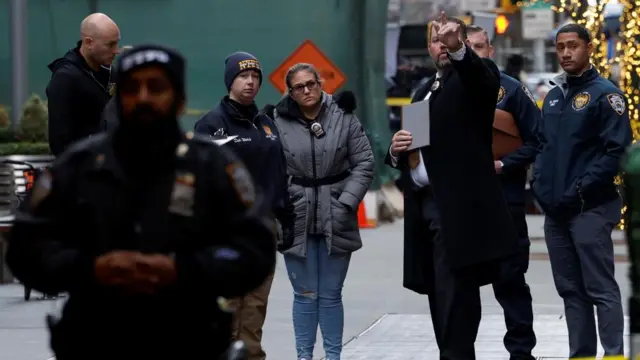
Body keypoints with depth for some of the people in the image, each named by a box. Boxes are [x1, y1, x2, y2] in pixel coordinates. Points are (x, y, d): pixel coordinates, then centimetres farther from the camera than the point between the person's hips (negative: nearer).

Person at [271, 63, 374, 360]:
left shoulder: (344, 117, 0)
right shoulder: (279, 123, -4)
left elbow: (364, 164, 2)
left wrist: (346, 204, -7)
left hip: (335, 222, 1)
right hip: (297, 221, -1)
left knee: (331, 294, 7)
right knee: (305, 294, 5)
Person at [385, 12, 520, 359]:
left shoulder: (475, 76, 1)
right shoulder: (424, 92, 23)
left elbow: (485, 77, -25)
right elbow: (409, 155, 25)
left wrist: (458, 49, -46)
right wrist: (396, 150, 1)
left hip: (459, 205, -8)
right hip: (424, 204, 8)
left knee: (456, 293, -13)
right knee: (441, 294, 10)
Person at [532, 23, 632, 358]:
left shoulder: (605, 94, -6)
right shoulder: (553, 96, 15)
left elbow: (617, 151, -13)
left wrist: (581, 189, -17)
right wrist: (539, 181, 5)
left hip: (589, 209, -7)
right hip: (554, 210, 7)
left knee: (601, 289, -8)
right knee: (570, 289, 11)